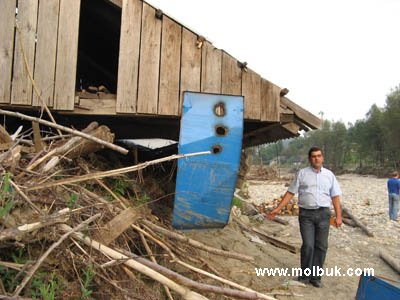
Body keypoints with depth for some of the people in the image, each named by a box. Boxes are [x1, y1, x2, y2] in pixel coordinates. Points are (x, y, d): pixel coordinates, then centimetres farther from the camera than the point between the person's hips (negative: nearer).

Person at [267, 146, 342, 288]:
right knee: (308, 245, -6)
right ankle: (304, 276, 10)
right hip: (306, 214, -2)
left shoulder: (329, 175, 9)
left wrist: (338, 216, 0)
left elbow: (335, 196, 8)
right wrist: (277, 209, -3)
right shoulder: (302, 173, 4)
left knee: (321, 246, 4)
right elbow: (290, 193, 2)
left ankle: (315, 277, 16)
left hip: (323, 213, 2)